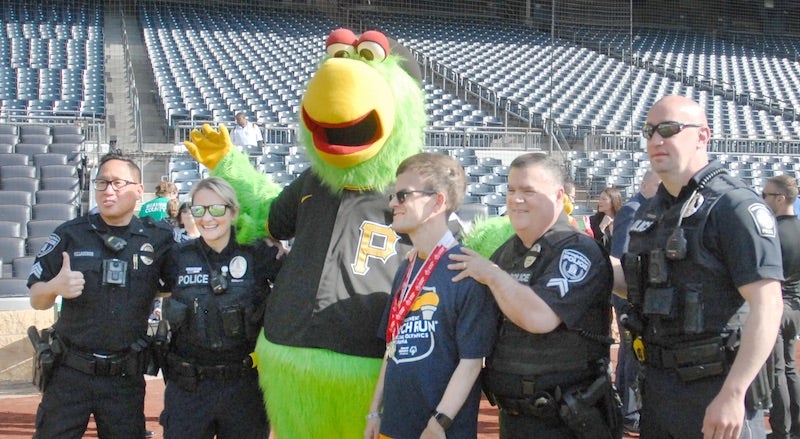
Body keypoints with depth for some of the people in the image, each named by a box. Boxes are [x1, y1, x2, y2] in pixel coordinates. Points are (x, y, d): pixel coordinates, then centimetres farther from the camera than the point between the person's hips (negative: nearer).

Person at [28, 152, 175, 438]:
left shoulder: (159, 239, -2)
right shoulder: (70, 234, -1)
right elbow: (37, 301, 3)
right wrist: (55, 286, -17)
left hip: (126, 377, 0)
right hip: (70, 372, 0)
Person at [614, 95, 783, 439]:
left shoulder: (735, 206, -13)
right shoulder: (649, 213, 11)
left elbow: (767, 306, -19)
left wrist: (732, 394, -24)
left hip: (716, 388, -7)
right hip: (658, 385, 7)